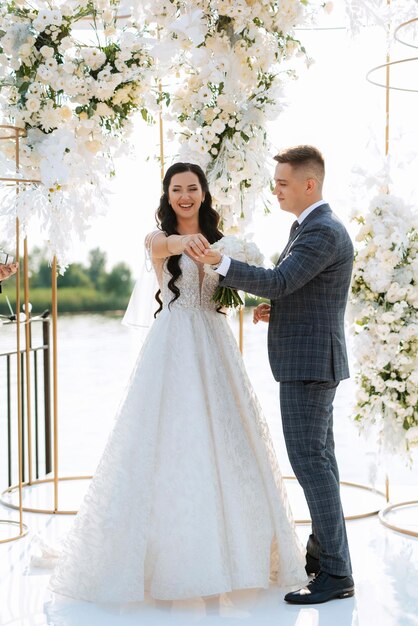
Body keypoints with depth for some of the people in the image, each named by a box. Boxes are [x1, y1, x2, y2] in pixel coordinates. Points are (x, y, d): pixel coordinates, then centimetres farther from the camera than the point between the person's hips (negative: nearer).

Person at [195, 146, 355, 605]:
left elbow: (277, 282, -26)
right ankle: (323, 552, 25)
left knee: (309, 460, -10)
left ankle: (336, 573, -6)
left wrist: (219, 262, -34)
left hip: (309, 361, -11)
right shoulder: (307, 227, 16)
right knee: (317, 458, 15)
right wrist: (276, 308, 8)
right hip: (308, 361, 11)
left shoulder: (323, 232, -17)